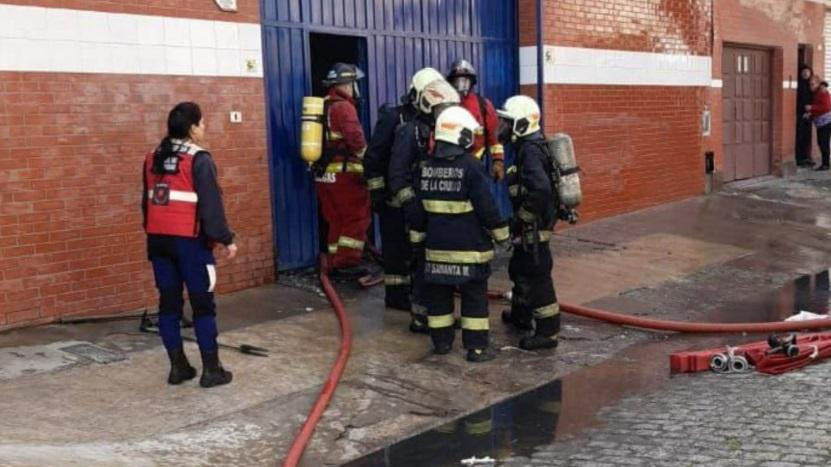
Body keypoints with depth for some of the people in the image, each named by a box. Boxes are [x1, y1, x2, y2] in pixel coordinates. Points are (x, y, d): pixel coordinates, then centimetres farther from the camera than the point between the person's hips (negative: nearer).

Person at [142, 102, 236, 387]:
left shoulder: (153, 158, 12)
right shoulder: (199, 160, -11)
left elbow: (146, 201, 18)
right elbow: (211, 205, -14)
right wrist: (226, 239, -8)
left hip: (158, 239, 7)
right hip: (189, 240, -7)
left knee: (169, 302, 10)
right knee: (203, 304, 0)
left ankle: (178, 366, 14)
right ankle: (211, 369, 3)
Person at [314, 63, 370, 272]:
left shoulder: (322, 106, 15)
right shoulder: (344, 107, -12)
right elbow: (356, 140, -21)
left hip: (323, 174, 9)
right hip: (345, 173, -9)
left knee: (335, 220, 15)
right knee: (357, 218, -2)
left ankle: (334, 262, 18)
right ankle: (347, 261, -6)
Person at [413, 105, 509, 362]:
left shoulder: (427, 167, 4)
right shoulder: (471, 166, -14)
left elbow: (418, 207, 11)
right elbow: (487, 207, -12)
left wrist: (420, 232, 22)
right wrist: (502, 233, 0)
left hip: (437, 244, 5)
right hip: (469, 245, -5)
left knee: (438, 294, 13)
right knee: (474, 296, 2)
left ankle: (441, 341, 21)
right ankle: (476, 346, 5)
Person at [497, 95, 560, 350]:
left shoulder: (530, 152, -22)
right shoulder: (529, 147, 10)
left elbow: (540, 189, -35)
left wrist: (522, 217, -23)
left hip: (534, 226, -11)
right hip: (531, 224, 11)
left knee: (537, 275, -4)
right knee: (520, 269, 24)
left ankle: (547, 332, 3)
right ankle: (520, 314, 42)